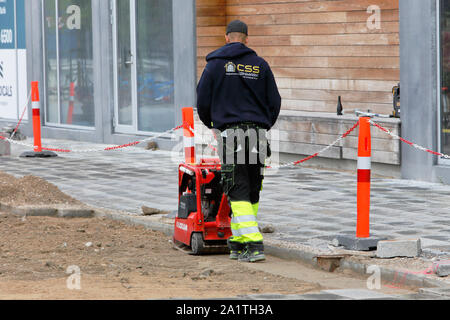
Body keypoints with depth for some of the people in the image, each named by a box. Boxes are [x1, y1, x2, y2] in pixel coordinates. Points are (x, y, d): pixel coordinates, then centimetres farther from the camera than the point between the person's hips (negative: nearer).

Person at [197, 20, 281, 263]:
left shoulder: (216, 64, 2)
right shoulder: (260, 65, 8)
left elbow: (202, 100, 4)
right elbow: (275, 102, 10)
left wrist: (211, 124, 24)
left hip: (230, 135, -3)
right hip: (258, 135, 3)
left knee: (238, 192, -5)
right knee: (252, 192, 12)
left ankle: (254, 245, -17)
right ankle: (238, 244, 17)